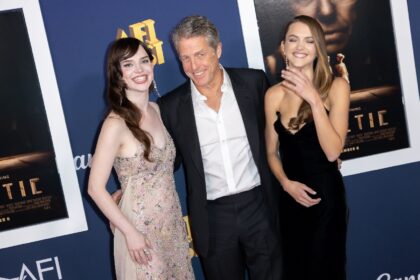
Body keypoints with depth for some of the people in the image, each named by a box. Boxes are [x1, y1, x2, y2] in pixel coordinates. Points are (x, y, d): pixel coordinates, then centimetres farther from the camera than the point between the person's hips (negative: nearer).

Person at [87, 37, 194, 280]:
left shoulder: (156, 110, 1)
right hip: (141, 230, -6)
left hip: (173, 225, 6)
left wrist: (177, 219, 10)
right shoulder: (116, 124, -18)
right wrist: (130, 233, -16)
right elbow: (96, 188, -16)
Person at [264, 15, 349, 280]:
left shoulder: (336, 87, -10)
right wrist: (286, 183, -10)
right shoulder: (274, 94, -2)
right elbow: (272, 152, 7)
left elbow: (333, 151, -19)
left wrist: (314, 100, -25)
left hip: (326, 194, -3)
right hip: (290, 196, 3)